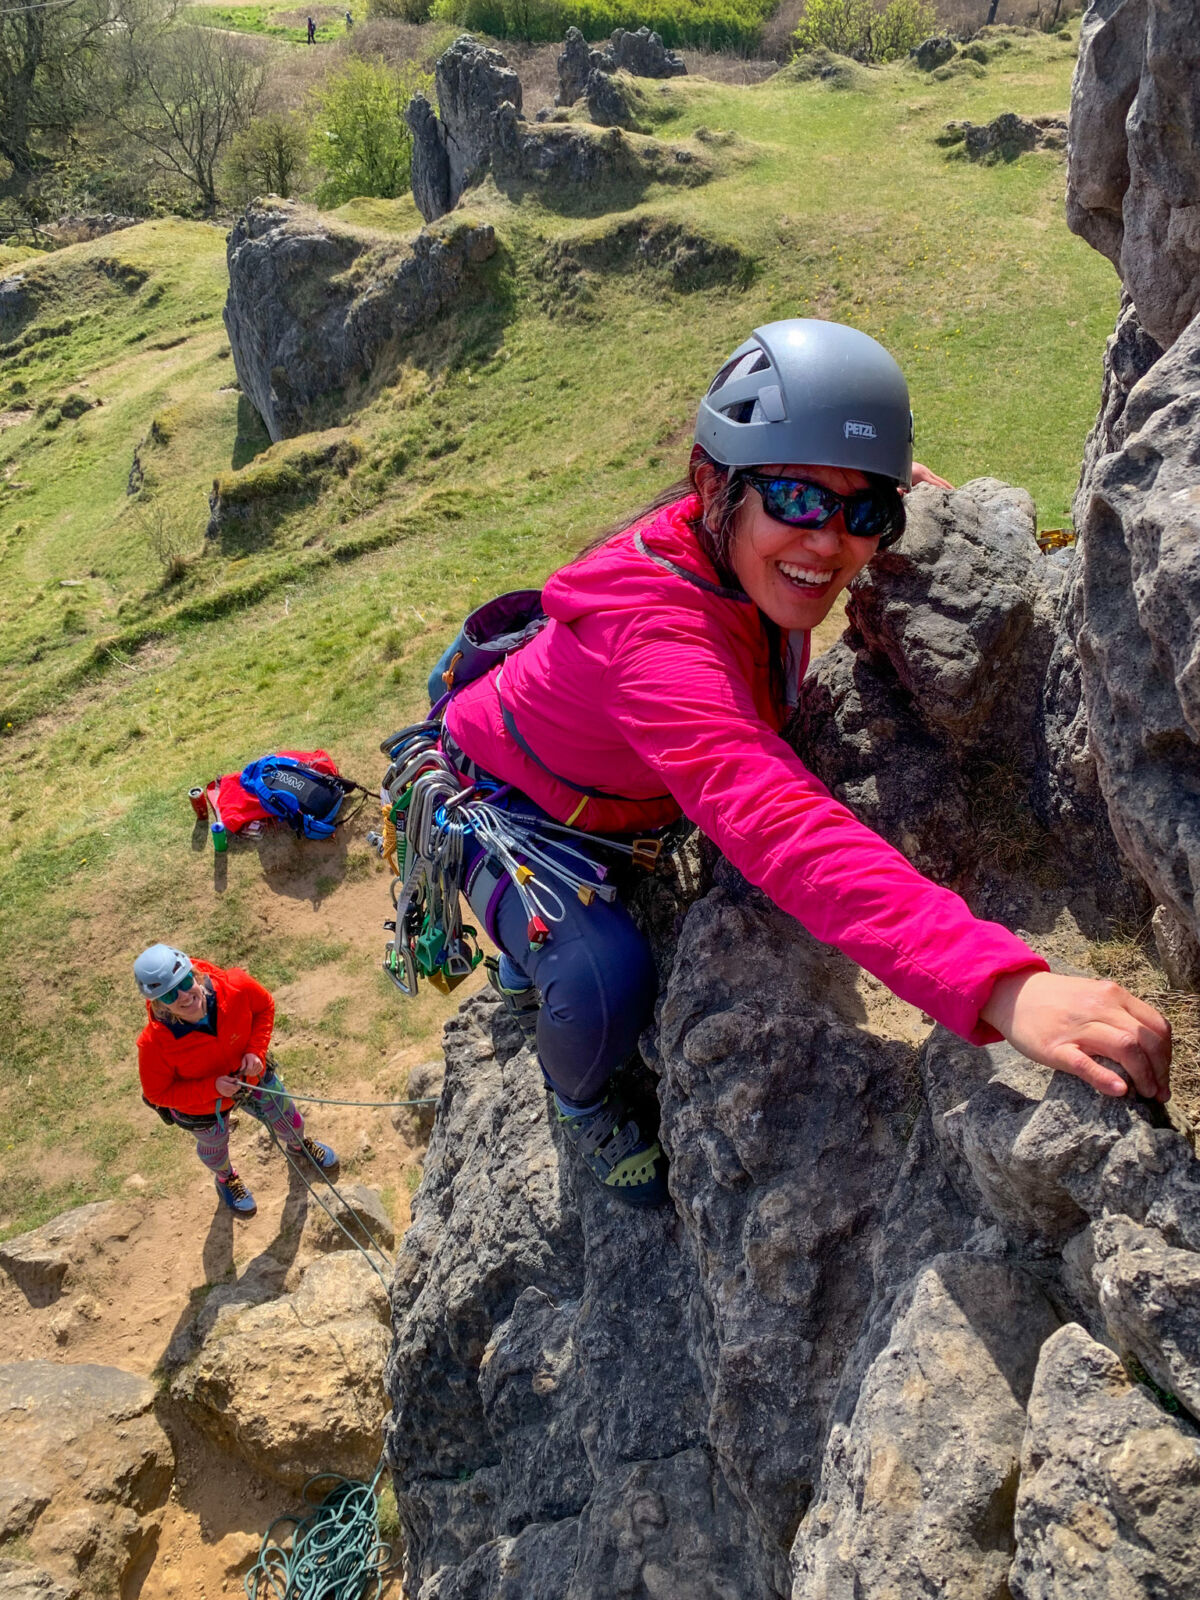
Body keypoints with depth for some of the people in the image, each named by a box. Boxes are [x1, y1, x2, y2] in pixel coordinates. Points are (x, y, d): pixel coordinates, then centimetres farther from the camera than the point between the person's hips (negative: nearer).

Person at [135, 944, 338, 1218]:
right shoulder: (154, 1044, -42)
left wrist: (256, 1050, -25)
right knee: (214, 1145, 31)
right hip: (201, 1106, -2)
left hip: (251, 1074, 2)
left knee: (287, 1117, 29)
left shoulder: (235, 987, -37)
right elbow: (158, 1093, -23)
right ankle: (225, 1179, 69)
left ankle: (299, 1144, 67)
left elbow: (265, 1007, -13)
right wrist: (212, 1087, -33)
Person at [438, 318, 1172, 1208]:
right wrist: (1001, 987, -71)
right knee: (608, 975, -29)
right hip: (500, 803, -7)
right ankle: (581, 1104, 11)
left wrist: (891, 490, -17)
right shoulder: (653, 631, -45)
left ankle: (530, 974, 43)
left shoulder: (746, 557, -20)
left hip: (611, 795, 8)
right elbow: (776, 824, -60)